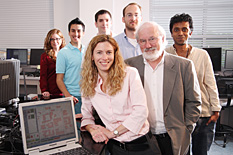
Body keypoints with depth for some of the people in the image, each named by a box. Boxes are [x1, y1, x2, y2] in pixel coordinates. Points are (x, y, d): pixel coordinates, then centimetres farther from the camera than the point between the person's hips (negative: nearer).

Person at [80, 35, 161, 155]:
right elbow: (86, 116, 8)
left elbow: (141, 111, -14)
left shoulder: (130, 74, -9)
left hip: (141, 143, -2)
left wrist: (113, 132, -14)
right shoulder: (88, 84, 3)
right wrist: (92, 129, -13)